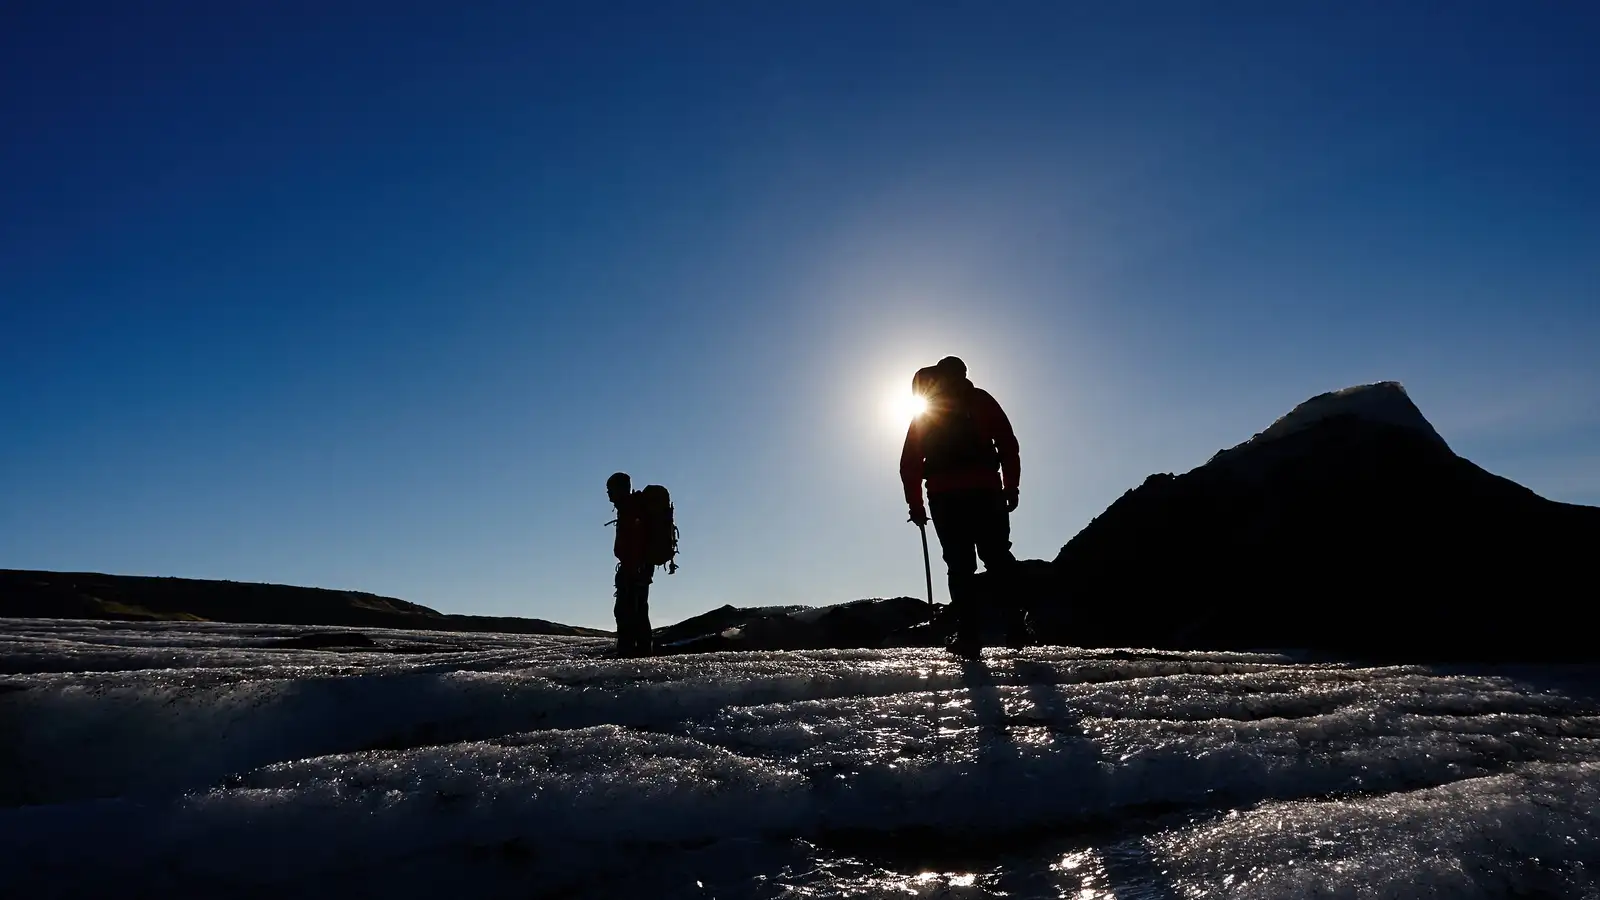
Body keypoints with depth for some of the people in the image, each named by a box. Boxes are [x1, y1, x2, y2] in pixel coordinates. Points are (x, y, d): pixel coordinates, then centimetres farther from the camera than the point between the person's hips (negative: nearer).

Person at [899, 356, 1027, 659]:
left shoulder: (923, 415, 18)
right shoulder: (980, 400, 13)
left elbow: (909, 463, 12)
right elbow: (1008, 445, 4)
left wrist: (916, 504, 14)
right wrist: (1010, 488, 6)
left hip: (943, 497, 1)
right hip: (984, 491, -1)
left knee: (960, 565, 2)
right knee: (998, 559, 7)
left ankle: (969, 635, -4)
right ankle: (1015, 627, 0)